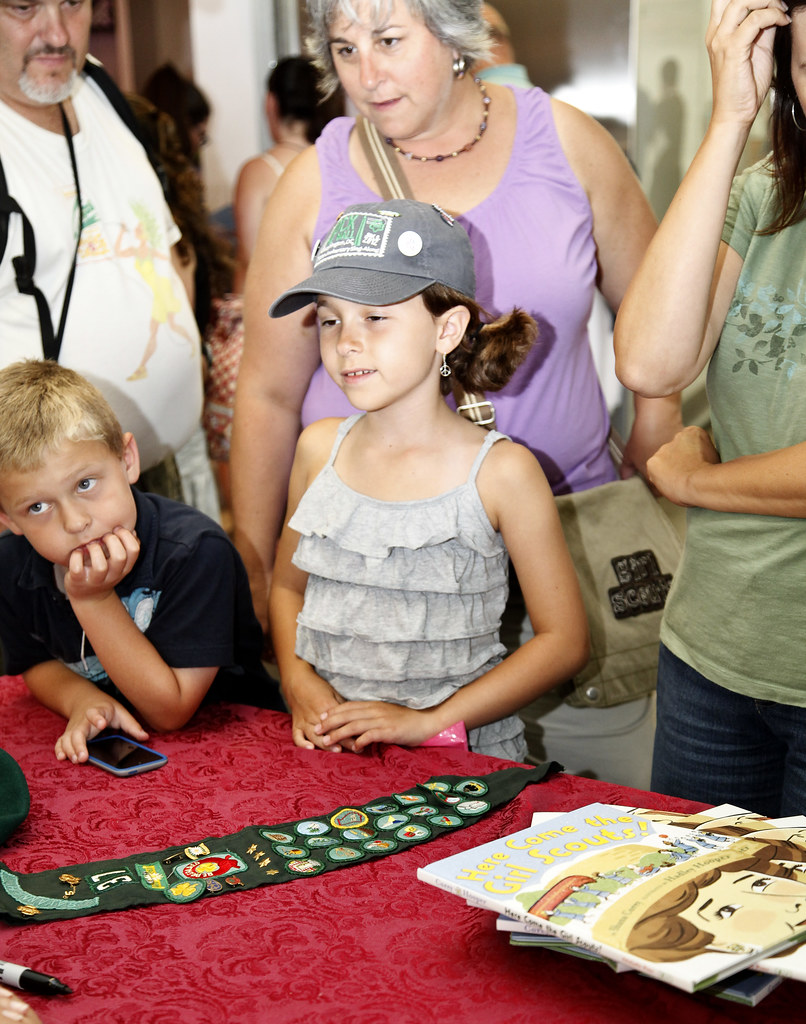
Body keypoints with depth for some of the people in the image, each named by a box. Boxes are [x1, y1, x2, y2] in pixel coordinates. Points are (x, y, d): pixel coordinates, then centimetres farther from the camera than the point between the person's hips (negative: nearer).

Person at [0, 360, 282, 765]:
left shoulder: (195, 550, -24)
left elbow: (170, 711, -20)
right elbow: (37, 664, 8)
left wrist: (93, 601, -27)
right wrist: (83, 701, -15)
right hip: (106, 747, 3)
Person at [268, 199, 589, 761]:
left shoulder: (500, 470, -5)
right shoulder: (320, 448, 7)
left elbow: (565, 640, -3)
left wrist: (426, 720, -10)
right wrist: (299, 682, -1)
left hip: (462, 754, -3)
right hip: (326, 744, 4)